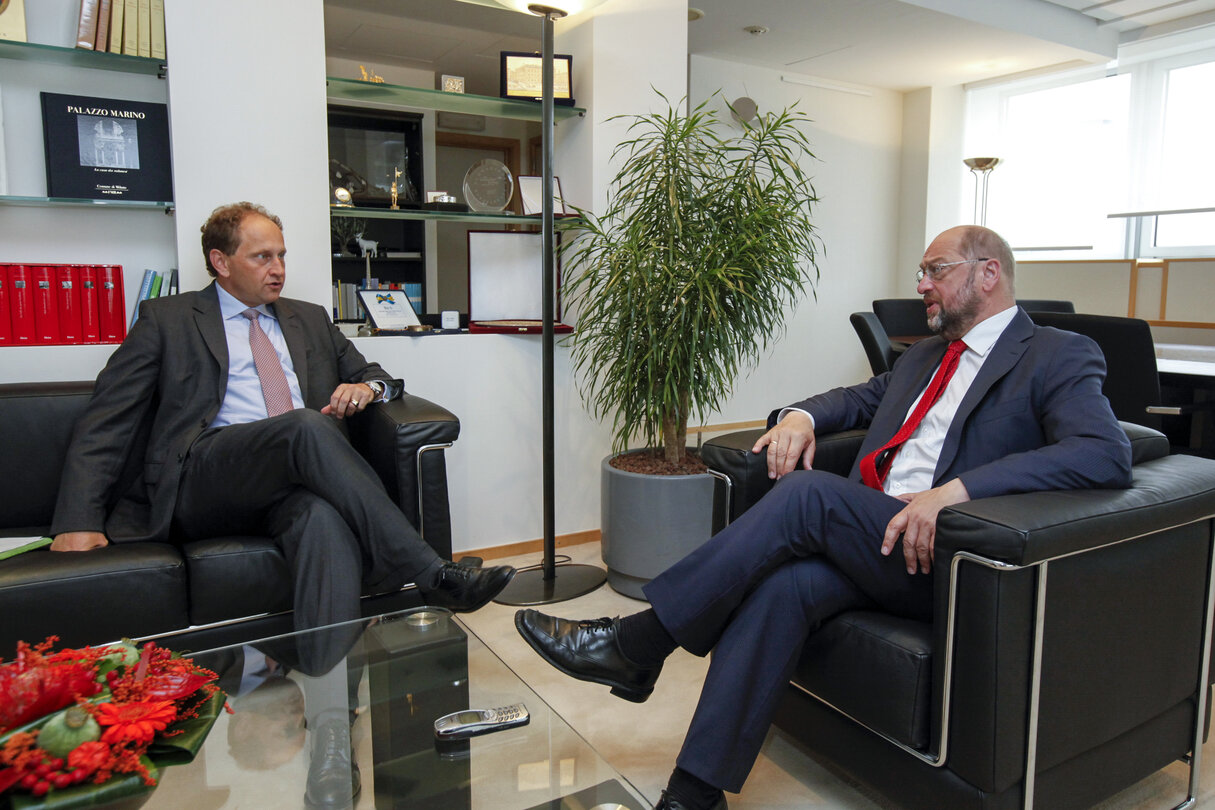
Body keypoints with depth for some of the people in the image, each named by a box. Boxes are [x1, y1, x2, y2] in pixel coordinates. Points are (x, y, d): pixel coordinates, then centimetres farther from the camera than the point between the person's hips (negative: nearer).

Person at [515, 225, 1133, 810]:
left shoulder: (1060, 358, 3)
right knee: (781, 584, -26)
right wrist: (802, 415, 9)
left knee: (806, 492, -29)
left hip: (940, 559, -6)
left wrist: (955, 490, -27)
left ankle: (635, 645, -21)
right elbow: (858, 398, 36)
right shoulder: (924, 356, 26)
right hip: (865, 538, 6)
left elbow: (1106, 452, -14)